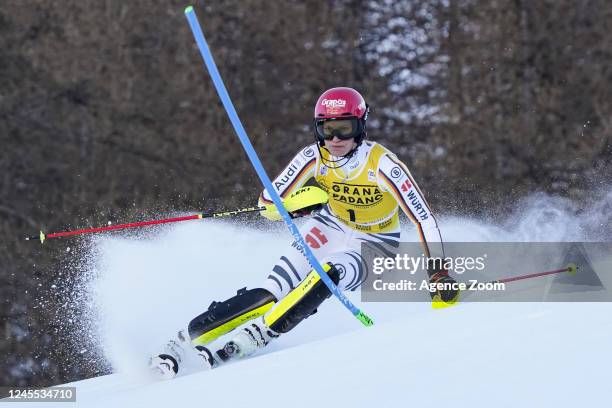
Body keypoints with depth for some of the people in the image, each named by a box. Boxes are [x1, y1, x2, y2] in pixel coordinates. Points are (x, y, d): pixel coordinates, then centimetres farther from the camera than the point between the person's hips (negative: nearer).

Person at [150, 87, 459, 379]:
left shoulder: (383, 165, -28)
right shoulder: (315, 157, -17)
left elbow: (423, 218, -26)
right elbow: (268, 202, -15)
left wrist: (439, 273, -31)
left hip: (373, 245, -3)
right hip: (331, 228, 3)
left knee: (326, 276, -34)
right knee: (272, 291, -18)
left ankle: (248, 342, -33)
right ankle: (185, 339, -17)